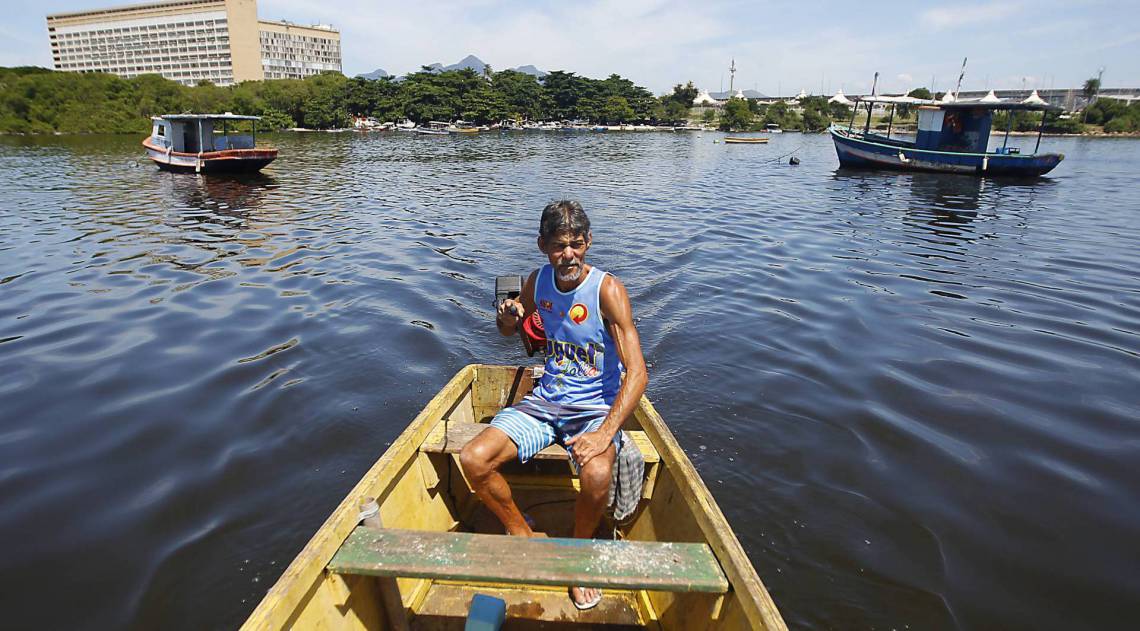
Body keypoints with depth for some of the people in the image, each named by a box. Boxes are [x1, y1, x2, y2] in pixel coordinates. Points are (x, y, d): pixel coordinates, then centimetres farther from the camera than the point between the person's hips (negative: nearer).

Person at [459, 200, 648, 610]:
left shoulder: (607, 290, -16)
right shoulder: (538, 282, 0)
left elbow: (637, 372, -22)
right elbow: (509, 330, 19)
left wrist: (605, 432, -35)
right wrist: (507, 318, -7)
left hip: (596, 407, -4)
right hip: (547, 400, 5)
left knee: (596, 476, -34)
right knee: (473, 460, -14)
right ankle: (521, 534, 13)